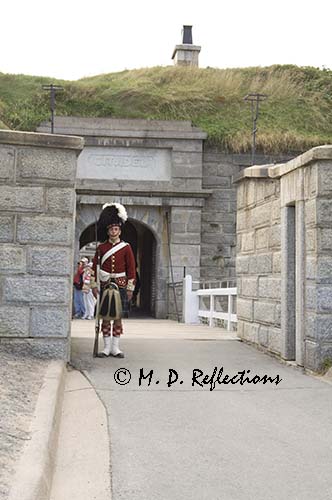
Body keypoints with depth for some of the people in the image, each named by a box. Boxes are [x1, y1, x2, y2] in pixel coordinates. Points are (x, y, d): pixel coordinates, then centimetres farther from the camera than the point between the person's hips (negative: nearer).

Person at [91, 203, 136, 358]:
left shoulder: (126, 247, 2)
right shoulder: (101, 247, 5)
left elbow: (131, 269, 2)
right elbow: (94, 267, 7)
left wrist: (130, 288, -3)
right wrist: (94, 285, 1)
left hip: (121, 285, -1)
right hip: (105, 285, 1)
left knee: (118, 317, 2)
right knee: (105, 317, 1)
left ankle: (116, 347, 9)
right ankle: (107, 347, 8)